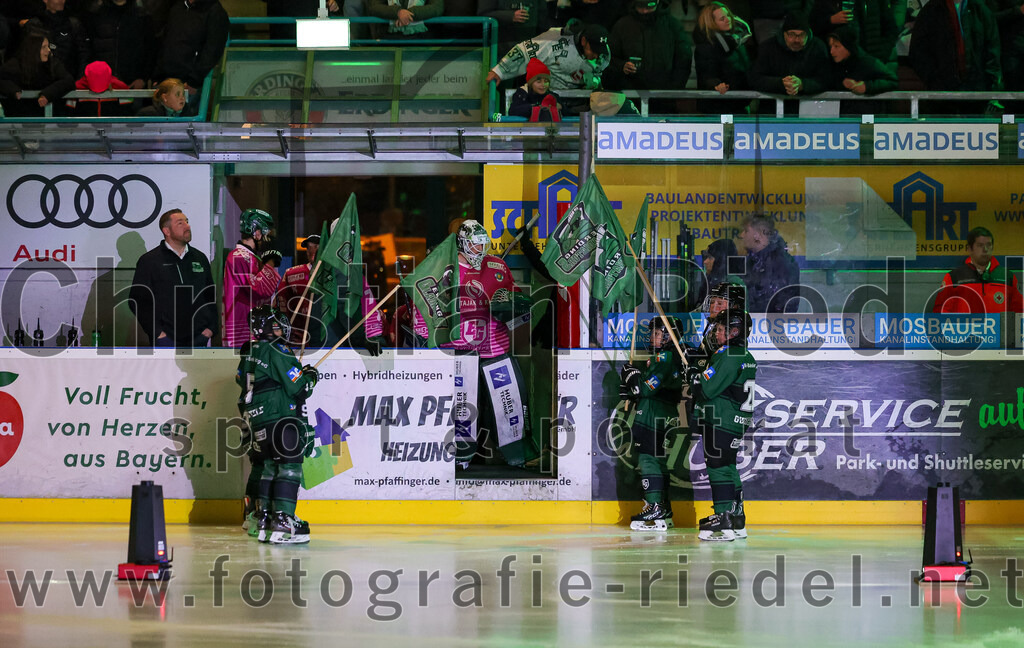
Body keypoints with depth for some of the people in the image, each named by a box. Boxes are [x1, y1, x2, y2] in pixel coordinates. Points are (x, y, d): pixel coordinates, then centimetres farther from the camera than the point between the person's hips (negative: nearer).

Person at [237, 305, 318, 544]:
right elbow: (299, 388, -15)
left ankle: (263, 521, 16)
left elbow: (242, 382, 24)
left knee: (269, 466, 15)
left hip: (258, 421, 9)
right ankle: (283, 522, -17)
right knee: (289, 468, -9)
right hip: (281, 420, -9)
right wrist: (310, 375, 6)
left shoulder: (249, 355, 14)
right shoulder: (277, 352, -13)